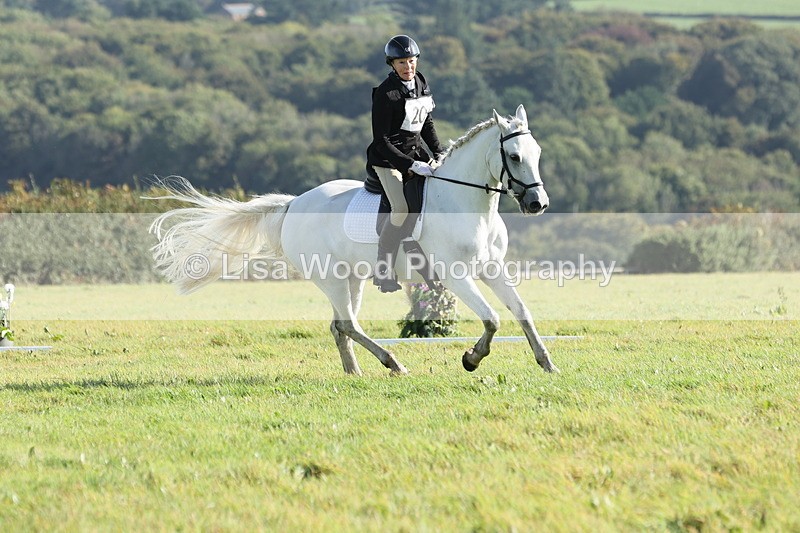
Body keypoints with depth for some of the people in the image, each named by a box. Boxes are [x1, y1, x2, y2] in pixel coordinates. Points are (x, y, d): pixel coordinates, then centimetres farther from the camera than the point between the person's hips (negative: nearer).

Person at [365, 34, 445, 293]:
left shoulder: (421, 84, 6)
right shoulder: (386, 94, -17)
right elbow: (381, 140, -18)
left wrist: (440, 154, 7)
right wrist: (411, 165, -24)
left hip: (415, 151, 8)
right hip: (387, 158, -8)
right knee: (402, 208, -27)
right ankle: (383, 271, -20)